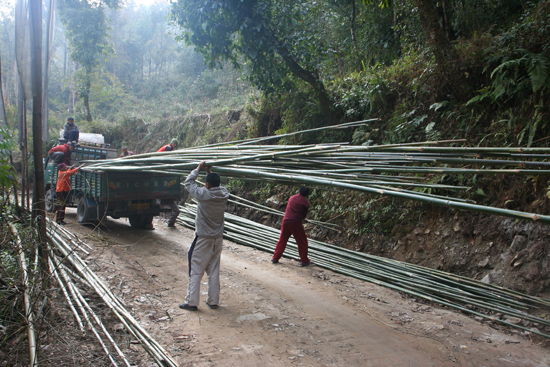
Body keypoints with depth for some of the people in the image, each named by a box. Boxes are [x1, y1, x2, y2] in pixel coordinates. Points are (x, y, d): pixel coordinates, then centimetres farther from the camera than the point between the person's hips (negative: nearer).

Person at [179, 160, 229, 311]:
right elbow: (217, 186, 19)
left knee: (196, 272, 3)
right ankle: (213, 301, 19)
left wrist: (198, 169, 8)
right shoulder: (224, 195, -5)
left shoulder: (203, 194, -18)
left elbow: (188, 183, -2)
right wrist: (210, 172, 19)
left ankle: (192, 302, 7)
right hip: (218, 239, 5)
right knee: (214, 272, 13)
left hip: (203, 239, -5)